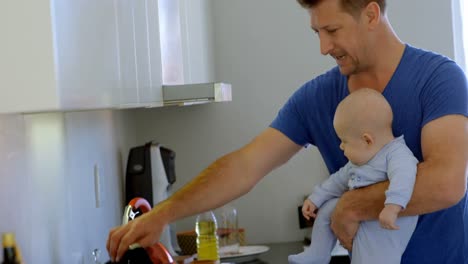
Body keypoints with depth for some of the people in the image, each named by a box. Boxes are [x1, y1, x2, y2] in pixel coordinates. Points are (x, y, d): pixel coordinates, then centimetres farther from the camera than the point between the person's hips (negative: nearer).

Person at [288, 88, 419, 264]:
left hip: (387, 224, -9)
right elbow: (341, 179, 25)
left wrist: (392, 207, -56)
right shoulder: (360, 160, 11)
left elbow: (403, 176, -40)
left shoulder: (397, 153, -20)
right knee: (327, 208, 18)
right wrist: (315, 198, 26)